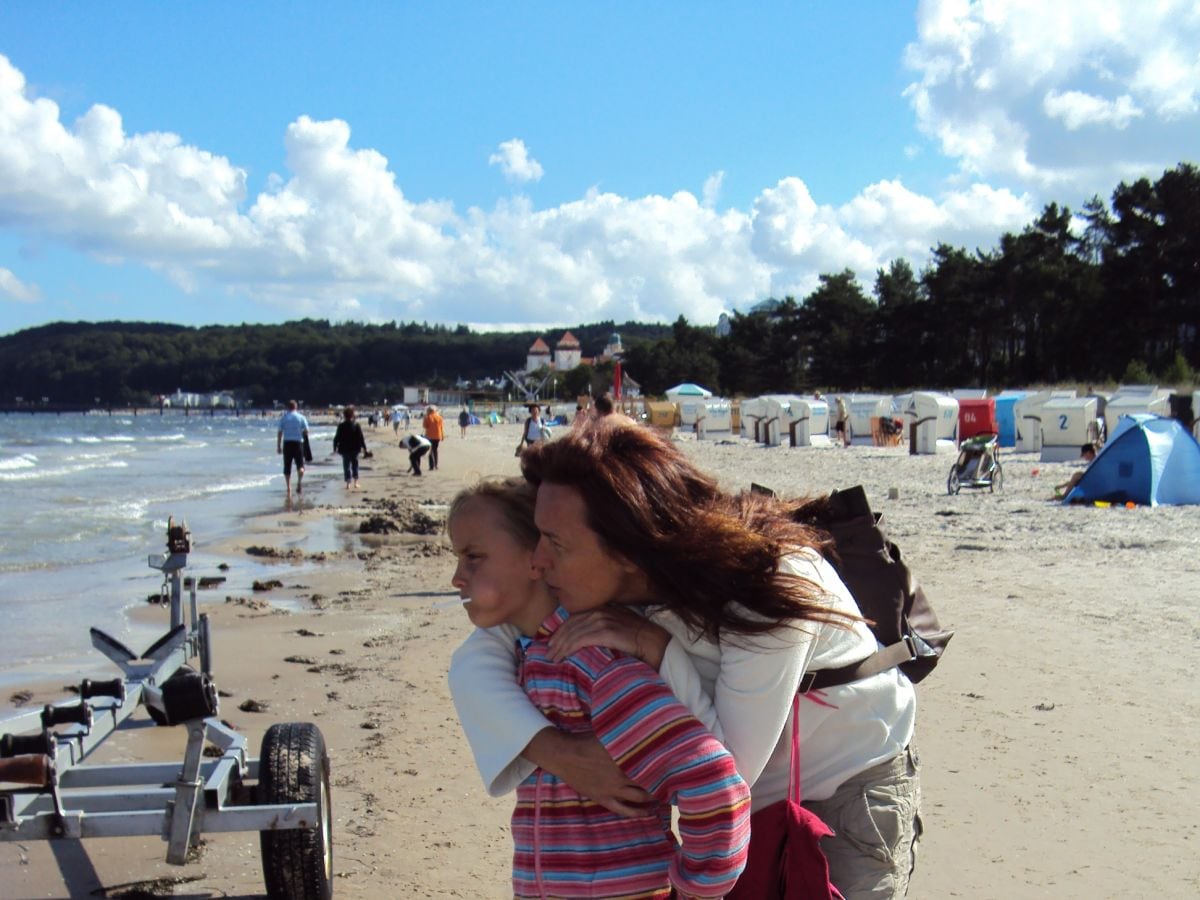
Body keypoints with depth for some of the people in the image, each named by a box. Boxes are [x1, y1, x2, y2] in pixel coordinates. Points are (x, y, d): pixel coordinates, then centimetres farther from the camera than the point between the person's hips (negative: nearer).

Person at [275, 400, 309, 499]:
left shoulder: (283, 417, 4)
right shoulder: (301, 417, 2)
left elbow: (279, 433, 1)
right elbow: (306, 431, -2)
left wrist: (278, 446, 3)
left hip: (287, 443, 1)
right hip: (298, 442, -1)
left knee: (287, 467, 7)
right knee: (300, 465, 5)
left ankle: (289, 488, 3)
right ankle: (299, 481, -22)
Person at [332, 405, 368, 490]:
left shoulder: (341, 425, -9)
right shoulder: (356, 425, -7)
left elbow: (337, 438, -5)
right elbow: (361, 438, -7)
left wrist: (335, 448, 6)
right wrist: (364, 448, 1)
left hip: (345, 449, -1)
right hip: (355, 449, 1)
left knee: (346, 466, 5)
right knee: (355, 465, 15)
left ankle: (348, 484, 0)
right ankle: (356, 483, 14)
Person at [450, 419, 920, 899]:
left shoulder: (768, 590, -34)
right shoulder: (615, 584, -18)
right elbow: (474, 661, -16)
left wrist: (655, 648, -35)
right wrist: (555, 751, -32)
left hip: (855, 786, -5)